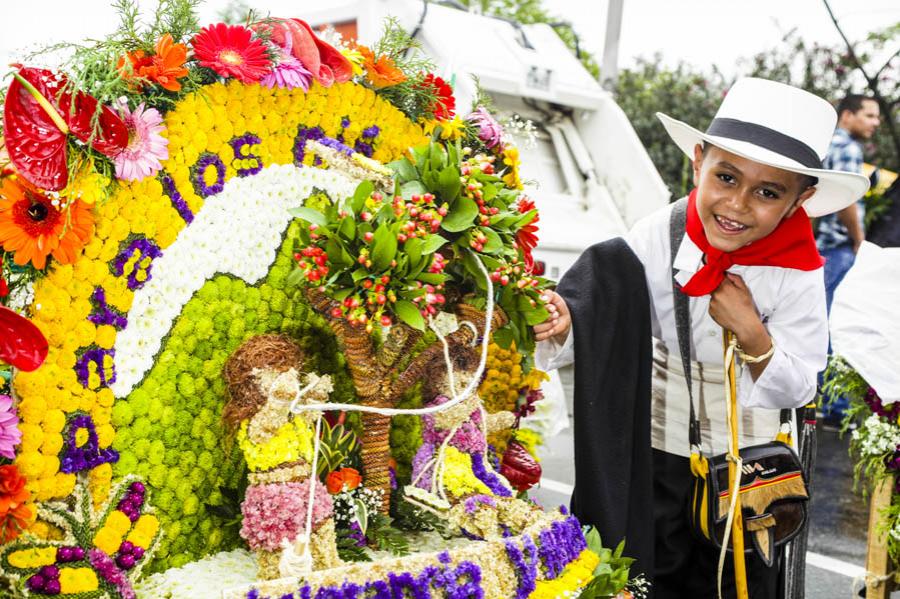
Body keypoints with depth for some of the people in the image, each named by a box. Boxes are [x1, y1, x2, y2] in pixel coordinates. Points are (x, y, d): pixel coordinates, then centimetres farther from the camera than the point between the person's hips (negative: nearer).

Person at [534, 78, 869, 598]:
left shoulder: (797, 274, -22)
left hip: (747, 449, 0)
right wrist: (564, 322, -37)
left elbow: (797, 389, -16)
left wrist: (752, 334, -33)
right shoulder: (659, 235, -21)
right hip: (657, 438, 1)